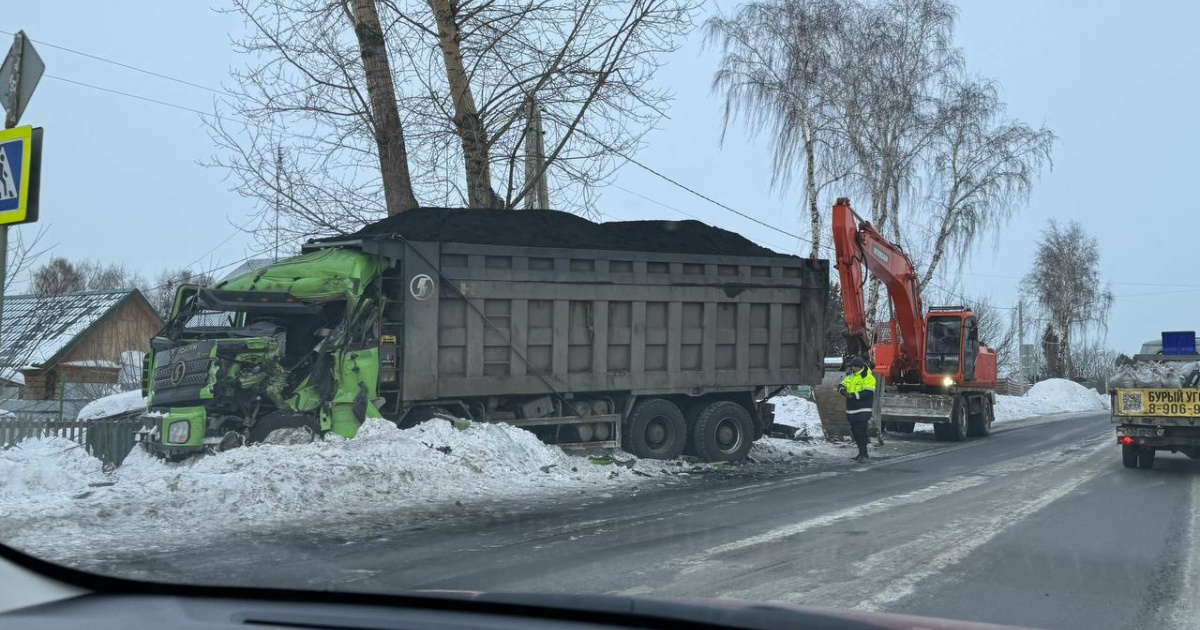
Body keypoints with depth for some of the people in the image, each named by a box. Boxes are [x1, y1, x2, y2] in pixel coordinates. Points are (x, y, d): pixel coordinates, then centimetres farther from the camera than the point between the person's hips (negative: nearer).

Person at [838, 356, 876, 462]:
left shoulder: (868, 378, -11)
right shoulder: (850, 376, 14)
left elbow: (868, 392, -22)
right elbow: (841, 385, 13)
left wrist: (854, 395, -31)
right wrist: (843, 390, -11)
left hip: (862, 410, -8)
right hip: (851, 409, 8)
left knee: (861, 432, -13)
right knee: (855, 431, 13)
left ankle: (864, 455, -9)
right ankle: (862, 453, 25)